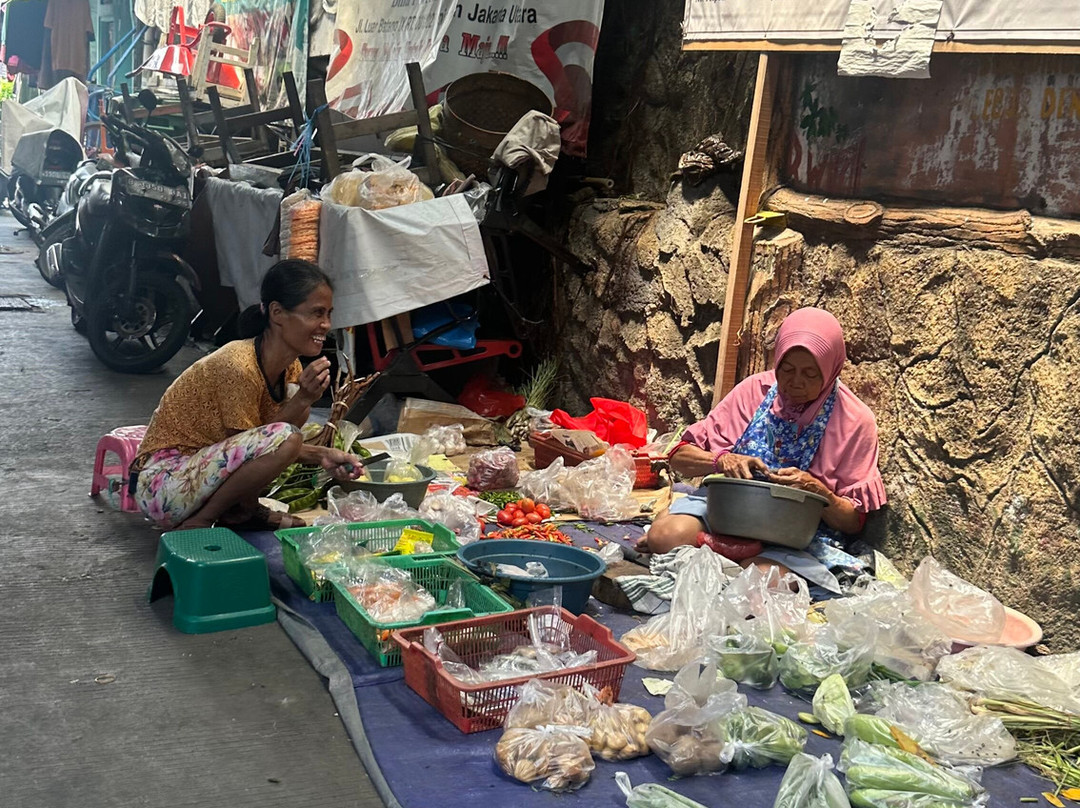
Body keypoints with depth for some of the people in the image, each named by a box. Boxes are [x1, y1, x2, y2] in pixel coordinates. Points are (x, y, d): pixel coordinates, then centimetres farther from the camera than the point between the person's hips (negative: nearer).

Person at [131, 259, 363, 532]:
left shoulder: (289, 365, 2)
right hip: (162, 484, -9)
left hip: (200, 464, 9)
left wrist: (323, 455, -7)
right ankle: (198, 523, -10)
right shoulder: (239, 367, -25)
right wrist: (302, 399, -25)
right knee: (284, 437, -28)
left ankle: (241, 511, 4)